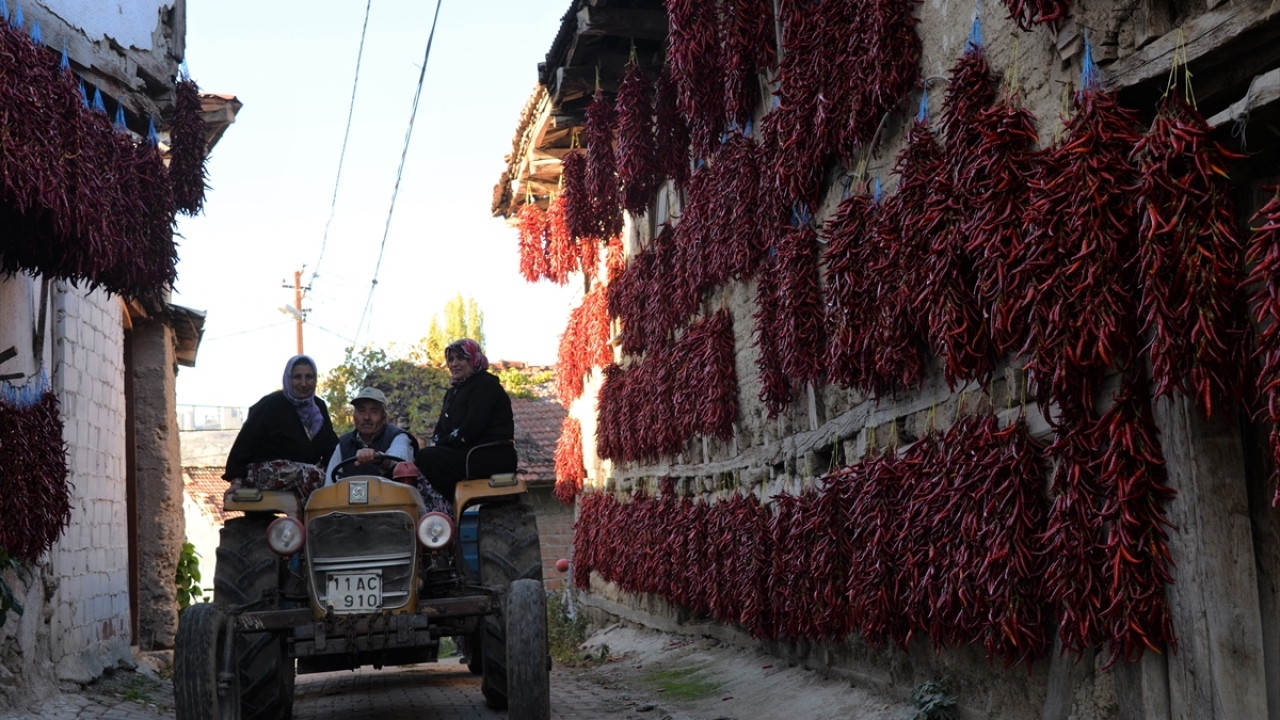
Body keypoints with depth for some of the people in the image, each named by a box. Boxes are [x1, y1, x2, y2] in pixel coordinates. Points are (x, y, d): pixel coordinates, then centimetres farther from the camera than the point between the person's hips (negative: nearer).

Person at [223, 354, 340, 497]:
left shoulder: (319, 407, 14)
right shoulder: (271, 404, -4)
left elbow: (331, 446, 13)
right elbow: (244, 442, -5)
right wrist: (235, 478, -14)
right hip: (264, 472, -6)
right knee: (311, 474, -34)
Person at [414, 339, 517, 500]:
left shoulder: (485, 384, -5)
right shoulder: (454, 391, 25)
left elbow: (472, 427, -17)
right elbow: (441, 427, 16)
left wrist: (442, 443, -12)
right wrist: (438, 443, -6)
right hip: (469, 454, 10)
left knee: (427, 458, -22)